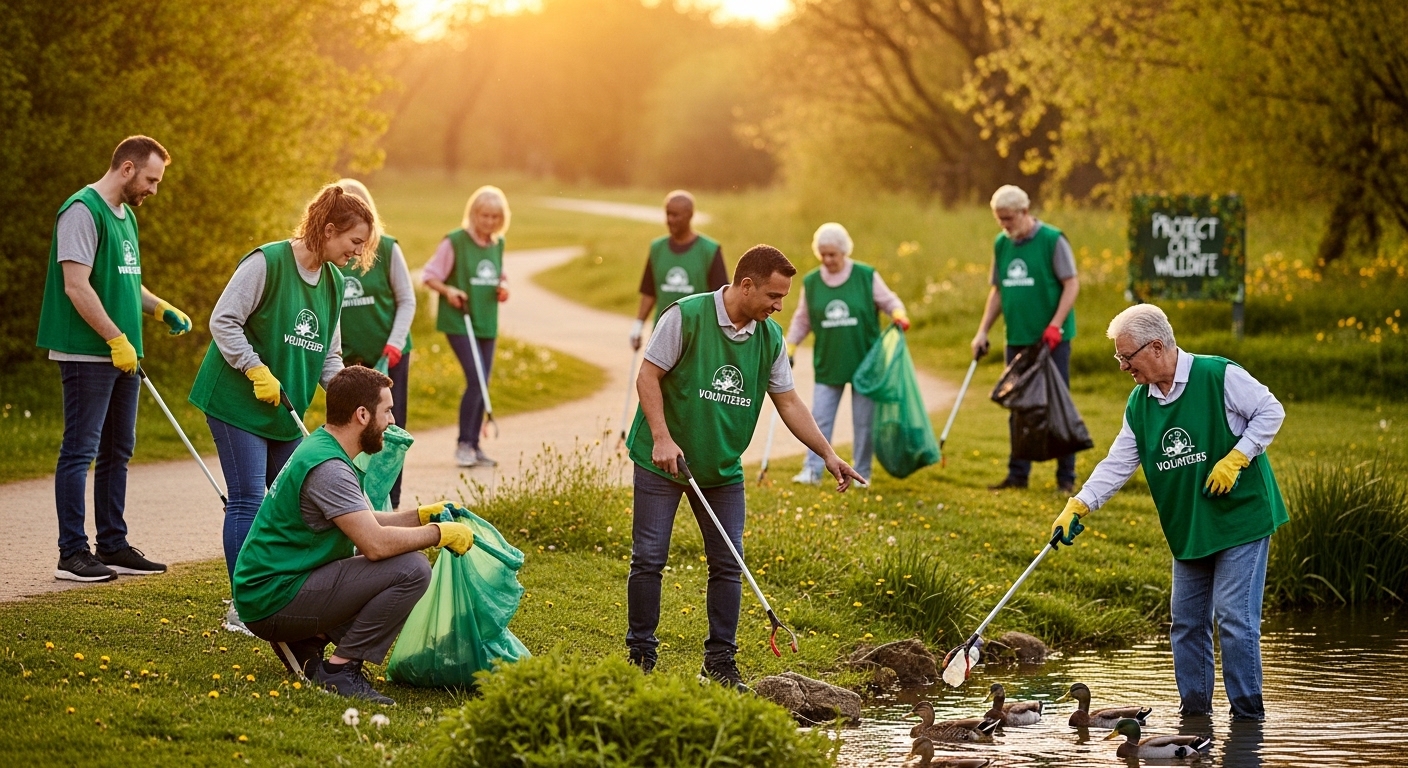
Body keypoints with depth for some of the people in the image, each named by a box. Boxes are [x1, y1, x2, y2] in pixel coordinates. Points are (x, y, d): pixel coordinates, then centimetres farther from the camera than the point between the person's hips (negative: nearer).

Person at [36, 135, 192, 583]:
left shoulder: (125, 215, 16)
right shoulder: (83, 211, -13)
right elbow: (76, 285, -20)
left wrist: (159, 308, 12)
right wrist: (117, 339, -19)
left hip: (122, 354, 10)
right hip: (86, 354, -10)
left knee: (117, 451, 13)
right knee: (80, 450, -6)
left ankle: (113, 546, 20)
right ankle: (72, 554, -3)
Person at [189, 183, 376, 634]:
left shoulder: (334, 283, 8)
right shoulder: (267, 262, -16)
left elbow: (328, 355, 14)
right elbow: (223, 321, -16)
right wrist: (256, 369, -21)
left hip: (287, 411, 8)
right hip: (237, 403, -8)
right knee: (248, 501, -10)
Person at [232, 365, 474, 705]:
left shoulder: (321, 447, 12)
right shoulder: (328, 468, -20)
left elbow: (368, 524, 20)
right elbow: (375, 543, -28)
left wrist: (423, 515, 7)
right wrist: (441, 533, -15)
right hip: (274, 598, -10)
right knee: (411, 569, -19)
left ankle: (302, 644, 13)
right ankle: (340, 669, -10)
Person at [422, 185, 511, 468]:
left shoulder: (498, 244, 9)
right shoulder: (455, 242, -9)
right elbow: (429, 275, -6)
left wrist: (503, 287, 0)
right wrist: (448, 291, -22)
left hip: (487, 324, 6)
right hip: (459, 323, -6)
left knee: (482, 385, 7)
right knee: (475, 380, -15)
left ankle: (474, 446, 15)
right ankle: (463, 444, -6)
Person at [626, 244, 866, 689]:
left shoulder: (770, 338, 1)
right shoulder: (686, 317, -15)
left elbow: (789, 403, 7)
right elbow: (648, 376, -12)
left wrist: (827, 454, -1)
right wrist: (662, 438, -21)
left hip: (723, 468, 5)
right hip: (662, 460, -5)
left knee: (728, 564, 3)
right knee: (649, 559, -3)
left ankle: (720, 661, 13)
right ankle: (641, 657, 8)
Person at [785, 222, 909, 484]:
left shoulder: (866, 276, -4)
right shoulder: (811, 282, 4)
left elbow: (889, 301, 4)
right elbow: (802, 320, 14)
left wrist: (899, 314, -18)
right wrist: (789, 350, 9)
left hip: (864, 362, -2)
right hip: (827, 364, 2)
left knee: (864, 421, 5)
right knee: (820, 419, -2)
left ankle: (862, 473, 15)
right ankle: (812, 470, 1)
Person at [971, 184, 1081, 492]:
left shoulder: (1052, 240, -8)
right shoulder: (1001, 244, 9)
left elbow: (1072, 284, -10)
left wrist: (1055, 325, -20)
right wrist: (983, 331, 9)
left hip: (1051, 339, -6)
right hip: (1017, 339, 6)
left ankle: (1066, 476, 4)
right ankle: (1018, 474, 16)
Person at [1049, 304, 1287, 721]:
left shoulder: (1219, 376, -14)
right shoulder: (1139, 404, 6)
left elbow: (1270, 411, -8)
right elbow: (1116, 465, 7)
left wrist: (1236, 458, -17)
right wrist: (1077, 507, -3)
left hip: (1241, 518, -7)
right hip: (1188, 528, 7)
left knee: (1234, 616, -10)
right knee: (1186, 621, 8)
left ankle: (1248, 711, -1)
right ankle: (1194, 710, 18)